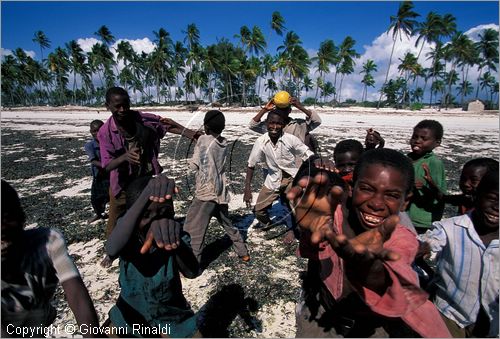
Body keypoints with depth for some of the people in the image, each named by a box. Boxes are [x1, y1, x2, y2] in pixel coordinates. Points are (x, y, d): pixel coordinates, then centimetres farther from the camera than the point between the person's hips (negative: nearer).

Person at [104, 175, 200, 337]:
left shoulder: (174, 235, -24)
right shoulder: (127, 230, -21)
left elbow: (191, 272, -41)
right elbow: (112, 250, -45)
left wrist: (176, 242, -63)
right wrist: (146, 195, -59)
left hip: (170, 312, 0)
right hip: (130, 311, 1)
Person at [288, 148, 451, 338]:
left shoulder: (403, 240, -23)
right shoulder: (332, 209, -26)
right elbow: (316, 248, -46)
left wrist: (368, 266, -66)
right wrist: (312, 229, -69)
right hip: (320, 314, 0)